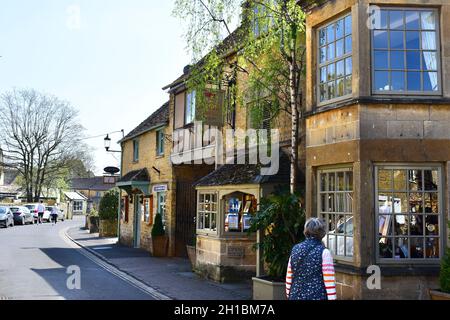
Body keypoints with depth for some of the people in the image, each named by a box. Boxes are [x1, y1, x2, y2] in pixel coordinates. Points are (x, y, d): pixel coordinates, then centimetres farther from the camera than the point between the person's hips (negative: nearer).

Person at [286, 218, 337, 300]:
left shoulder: (295, 249, 4)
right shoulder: (324, 252, -10)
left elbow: (289, 277, 9)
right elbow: (329, 281, -12)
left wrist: (289, 295, 18)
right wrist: (332, 298, -7)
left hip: (296, 296, 5)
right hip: (317, 296, -4)